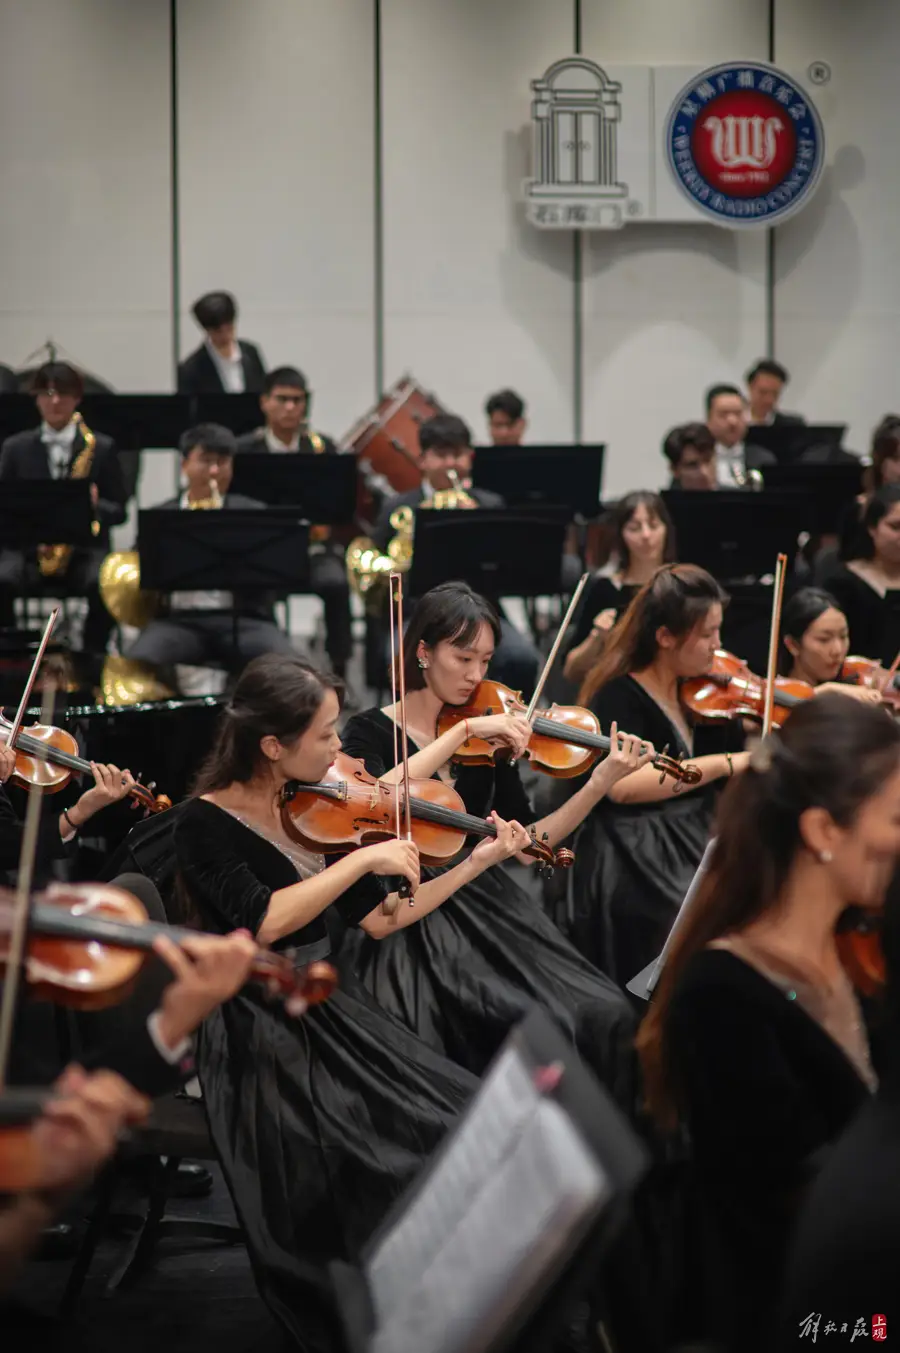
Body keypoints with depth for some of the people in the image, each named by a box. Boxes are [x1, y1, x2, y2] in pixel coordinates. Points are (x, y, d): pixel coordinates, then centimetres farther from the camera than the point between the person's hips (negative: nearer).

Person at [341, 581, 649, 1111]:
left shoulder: (492, 740, 12)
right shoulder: (372, 731, 1)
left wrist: (601, 782, -4)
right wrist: (463, 730, -21)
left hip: (489, 905, 4)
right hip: (413, 922, -4)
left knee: (606, 1016, -19)